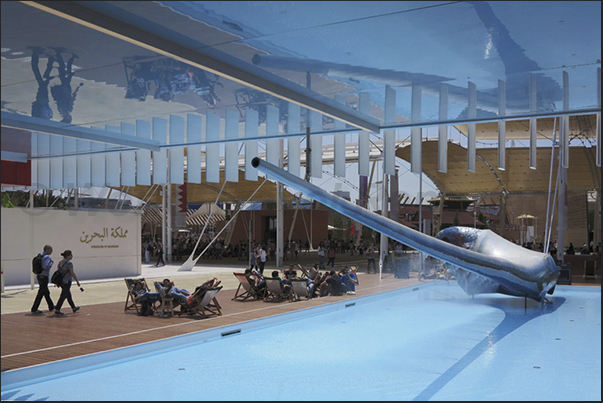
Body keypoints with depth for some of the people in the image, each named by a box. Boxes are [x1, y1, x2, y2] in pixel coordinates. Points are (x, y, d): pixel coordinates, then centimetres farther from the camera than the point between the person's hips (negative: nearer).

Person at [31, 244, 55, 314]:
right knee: (40, 293, -3)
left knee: (47, 293, 18)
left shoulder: (40, 256, 11)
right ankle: (34, 309, 1)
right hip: (44, 277, -9)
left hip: (39, 276, 10)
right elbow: (46, 266, -27)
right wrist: (51, 262, -12)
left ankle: (51, 307, 28)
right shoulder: (47, 257, -16)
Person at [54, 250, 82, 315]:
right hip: (67, 282, -9)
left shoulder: (60, 262, 8)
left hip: (61, 281, 9)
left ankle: (74, 308, 31)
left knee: (69, 295, 19)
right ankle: (57, 310, -1)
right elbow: (72, 273, -16)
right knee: (63, 296, -2)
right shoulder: (69, 263, -16)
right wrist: (78, 282, -9)